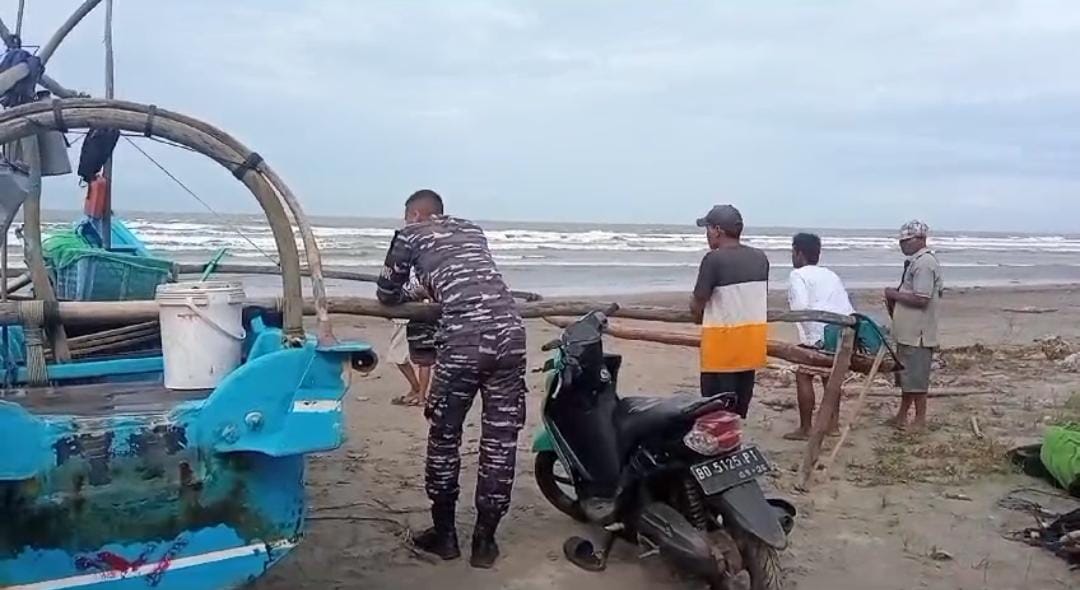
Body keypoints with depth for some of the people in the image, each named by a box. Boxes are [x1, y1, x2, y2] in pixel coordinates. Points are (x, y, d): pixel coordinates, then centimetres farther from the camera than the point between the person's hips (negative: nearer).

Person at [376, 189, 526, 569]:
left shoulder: (411, 234, 16)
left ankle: (444, 535, 24)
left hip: (463, 339, -4)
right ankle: (484, 541, 19)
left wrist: (409, 298, 45)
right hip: (509, 332, 4)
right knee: (500, 439, 10)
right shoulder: (472, 229, 28)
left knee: (444, 435, 14)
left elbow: (387, 294, 24)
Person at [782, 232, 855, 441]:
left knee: (804, 376, 4)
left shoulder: (798, 275, 3)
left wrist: (812, 335, -11)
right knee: (830, 375, 22)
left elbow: (801, 308, -14)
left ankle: (805, 429, 7)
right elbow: (848, 307, 20)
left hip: (820, 336, -8)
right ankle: (833, 424, 25)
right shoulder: (831, 274, 26)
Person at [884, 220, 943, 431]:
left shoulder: (924, 263, -18)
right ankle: (902, 416, 26)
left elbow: (921, 299, -24)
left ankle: (920, 420, 9)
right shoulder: (917, 261, 14)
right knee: (907, 376, 17)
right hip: (908, 332, 10)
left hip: (917, 334, -10)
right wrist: (895, 298, 7)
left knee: (916, 378, -1)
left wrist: (894, 295, -12)